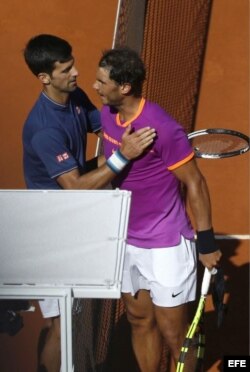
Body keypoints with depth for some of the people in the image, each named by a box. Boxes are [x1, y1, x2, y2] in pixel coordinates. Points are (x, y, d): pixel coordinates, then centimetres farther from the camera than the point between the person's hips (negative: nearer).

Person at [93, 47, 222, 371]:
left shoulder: (162, 128, -23)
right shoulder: (107, 114, -1)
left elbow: (195, 184, -17)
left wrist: (207, 244, -13)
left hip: (166, 246, -7)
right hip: (126, 242, 7)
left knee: (173, 333, 4)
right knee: (139, 320, 18)